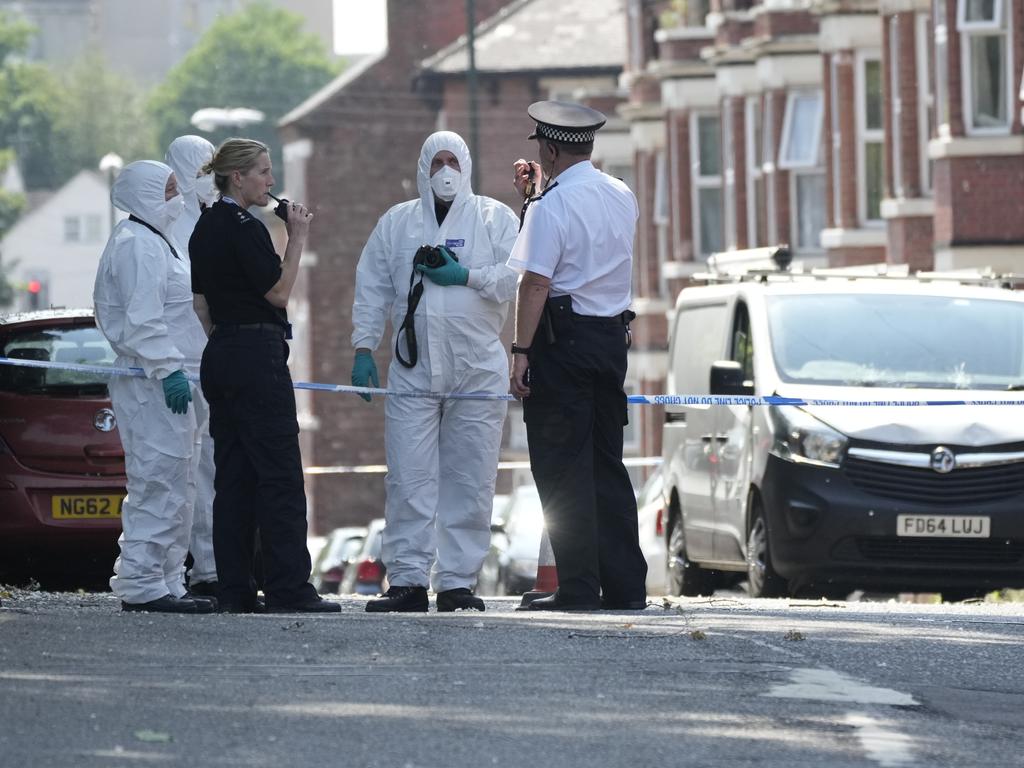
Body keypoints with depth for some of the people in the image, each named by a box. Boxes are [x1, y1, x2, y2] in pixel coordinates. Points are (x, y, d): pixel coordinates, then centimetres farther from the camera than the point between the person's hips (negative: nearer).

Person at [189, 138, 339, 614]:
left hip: (220, 358, 9)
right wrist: (298, 239, -10)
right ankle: (288, 590, -9)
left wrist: (220, 345, 21)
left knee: (233, 476, 8)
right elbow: (278, 291, -14)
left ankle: (234, 591, 7)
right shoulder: (244, 228, -14)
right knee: (280, 475, -7)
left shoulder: (205, 229, 14)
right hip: (257, 354, -9)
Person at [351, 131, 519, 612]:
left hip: (478, 368, -1)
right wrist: (363, 347, 4)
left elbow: (518, 279, -1)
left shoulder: (495, 218, 9)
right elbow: (372, 290, 13)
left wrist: (467, 276, -12)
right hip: (414, 369, 1)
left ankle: (457, 582, 3)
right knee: (409, 478, -6)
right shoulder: (396, 222, 15)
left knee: (469, 482, -1)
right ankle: (407, 581, -4)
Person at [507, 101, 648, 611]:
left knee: (562, 469, -5)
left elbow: (536, 283, -17)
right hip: (612, 335, 7)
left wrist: (521, 352, -16)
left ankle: (578, 588, -8)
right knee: (607, 464, 12)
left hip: (561, 339, -7)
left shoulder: (552, 206, -12)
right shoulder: (622, 198, 12)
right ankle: (625, 584, 11)